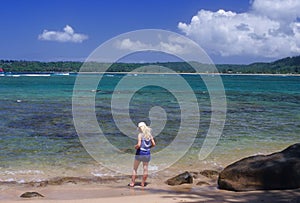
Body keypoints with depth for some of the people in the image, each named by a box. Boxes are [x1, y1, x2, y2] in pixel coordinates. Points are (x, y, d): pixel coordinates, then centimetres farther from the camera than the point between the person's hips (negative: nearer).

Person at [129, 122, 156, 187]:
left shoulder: (140, 135, -14)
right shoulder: (149, 134, 2)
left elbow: (139, 145, -22)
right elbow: (153, 144, 1)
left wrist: (135, 146, -2)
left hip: (140, 153, -4)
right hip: (147, 153, 4)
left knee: (135, 169, 9)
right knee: (145, 169, 12)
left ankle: (132, 183, 11)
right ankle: (143, 183, 17)